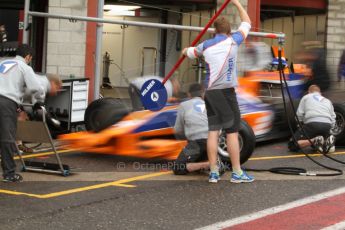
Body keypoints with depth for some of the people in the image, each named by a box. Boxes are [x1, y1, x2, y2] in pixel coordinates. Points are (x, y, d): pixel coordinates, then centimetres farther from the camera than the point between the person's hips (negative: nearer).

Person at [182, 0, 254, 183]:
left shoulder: (206, 45, 13)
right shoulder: (232, 41, 1)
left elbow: (189, 52, 34)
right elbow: (247, 23, 16)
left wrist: (185, 51, 58)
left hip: (210, 92, 5)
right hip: (226, 92, -5)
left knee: (213, 131, 5)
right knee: (232, 132, -1)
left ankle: (213, 172, 5)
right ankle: (237, 173, 1)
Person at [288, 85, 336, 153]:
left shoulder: (306, 97, 23)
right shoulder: (327, 101, 33)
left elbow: (299, 114, 11)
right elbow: (333, 120, 24)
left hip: (312, 124, -4)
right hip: (327, 125, 4)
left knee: (292, 145, 1)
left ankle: (314, 141, -20)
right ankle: (328, 141, -2)